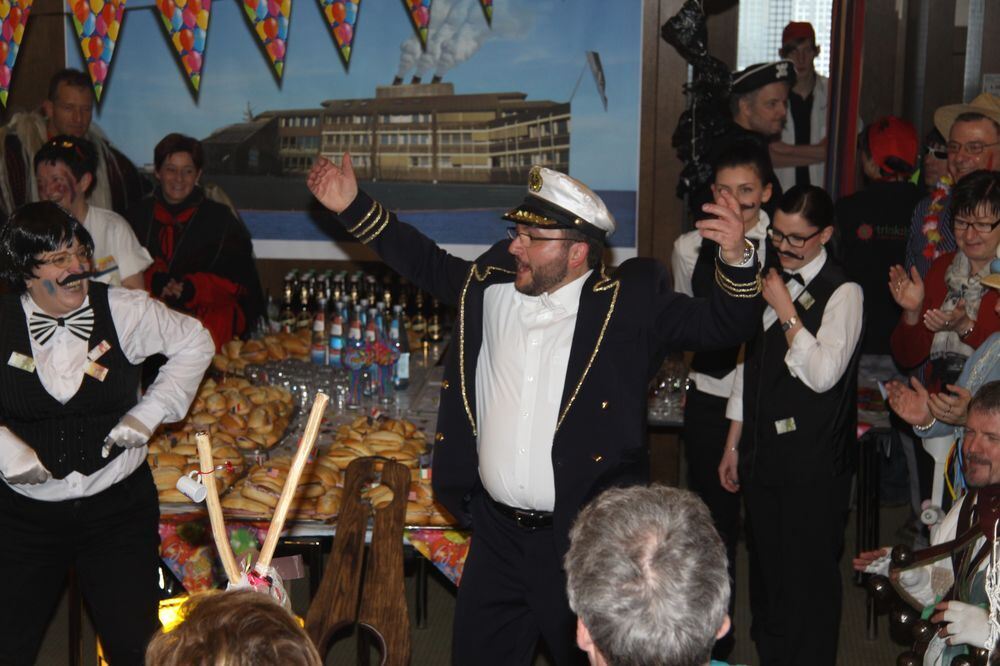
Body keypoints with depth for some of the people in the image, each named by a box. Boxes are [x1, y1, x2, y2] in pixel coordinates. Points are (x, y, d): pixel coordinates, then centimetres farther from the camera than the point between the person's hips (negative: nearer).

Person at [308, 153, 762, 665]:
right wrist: (355, 207, 15)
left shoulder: (630, 301, -10)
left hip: (586, 536, -4)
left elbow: (720, 326, -11)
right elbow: (427, 264, 17)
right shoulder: (491, 284, 2)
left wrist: (735, 259, -29)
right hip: (496, 531, 5)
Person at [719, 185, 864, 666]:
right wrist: (733, 446, 16)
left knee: (808, 573, 2)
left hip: (813, 463, -7)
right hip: (762, 452, 7)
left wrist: (785, 310, -18)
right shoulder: (769, 280, 10)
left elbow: (824, 374, -22)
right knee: (765, 567, 18)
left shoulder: (843, 293, -12)